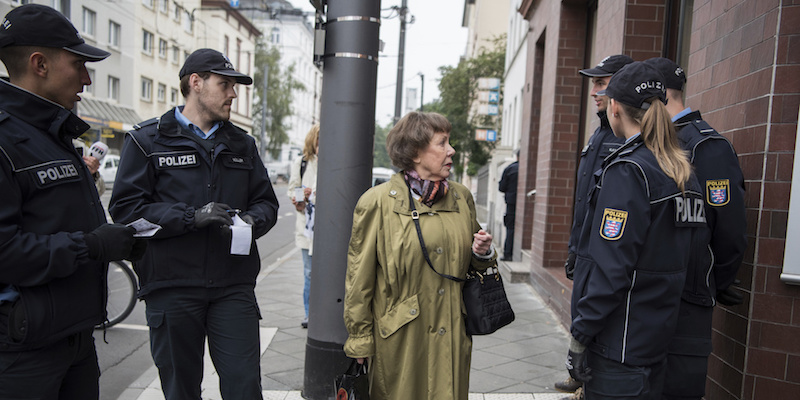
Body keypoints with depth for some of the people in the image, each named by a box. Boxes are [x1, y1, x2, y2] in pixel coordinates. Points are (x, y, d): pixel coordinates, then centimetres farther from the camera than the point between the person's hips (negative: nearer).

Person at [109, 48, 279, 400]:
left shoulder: (242, 144, 14)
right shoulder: (149, 140, 2)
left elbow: (267, 202, 17)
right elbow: (126, 208, -6)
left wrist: (252, 220, -6)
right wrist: (192, 216, -17)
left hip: (234, 286, 2)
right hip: (172, 288, -2)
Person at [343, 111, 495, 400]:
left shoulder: (461, 198, 6)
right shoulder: (378, 202, -9)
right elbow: (359, 279, -5)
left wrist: (483, 254, -4)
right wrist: (360, 340, -5)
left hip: (451, 337, 4)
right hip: (398, 341, -4)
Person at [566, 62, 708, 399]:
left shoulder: (626, 170, -18)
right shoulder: (685, 173, 8)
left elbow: (610, 266, -21)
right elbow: (696, 242, 12)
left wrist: (579, 337, -16)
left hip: (619, 345, -8)